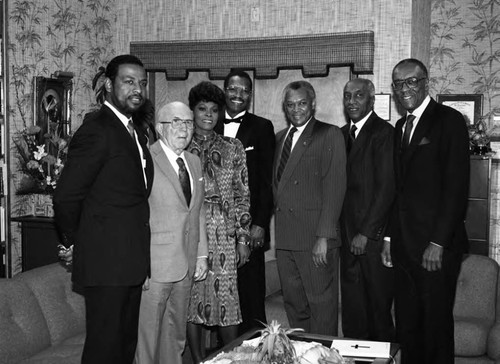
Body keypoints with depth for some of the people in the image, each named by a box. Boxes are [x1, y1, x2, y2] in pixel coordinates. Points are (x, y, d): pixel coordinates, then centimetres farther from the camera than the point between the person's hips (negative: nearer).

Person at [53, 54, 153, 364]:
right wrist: (75, 241, -3)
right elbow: (66, 196, -16)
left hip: (132, 263, 9)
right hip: (107, 262, -9)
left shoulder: (136, 134, 15)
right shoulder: (97, 130, -14)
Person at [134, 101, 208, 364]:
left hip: (187, 267, 7)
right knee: (147, 336, 2)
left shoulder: (194, 162, 13)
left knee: (176, 337, 16)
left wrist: (201, 255, 14)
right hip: (154, 266, -7)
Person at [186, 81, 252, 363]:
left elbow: (243, 195, 5)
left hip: (224, 234, 0)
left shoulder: (233, 148, 6)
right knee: (191, 297, 5)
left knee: (226, 297, -1)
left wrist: (243, 237, 0)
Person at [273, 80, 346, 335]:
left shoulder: (330, 135, -3)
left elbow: (334, 188, -11)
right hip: (285, 238, 6)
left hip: (316, 239, -6)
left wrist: (324, 237, -16)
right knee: (293, 304, 13)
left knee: (322, 304, 2)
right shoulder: (280, 138, 18)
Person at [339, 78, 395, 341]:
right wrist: (344, 230, 5)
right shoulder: (342, 134, 14)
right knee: (352, 306, 10)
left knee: (378, 304, 2)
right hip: (348, 233, 6)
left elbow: (386, 188, -13)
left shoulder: (383, 133, -8)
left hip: (374, 234, -6)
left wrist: (366, 233, -14)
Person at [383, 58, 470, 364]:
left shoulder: (449, 120, -5)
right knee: (407, 326, 10)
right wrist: (391, 237, 11)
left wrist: (438, 242, -16)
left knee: (436, 325, 3)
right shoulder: (401, 126, 16)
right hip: (405, 245, 6)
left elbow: (457, 186, -12)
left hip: (436, 246, -6)